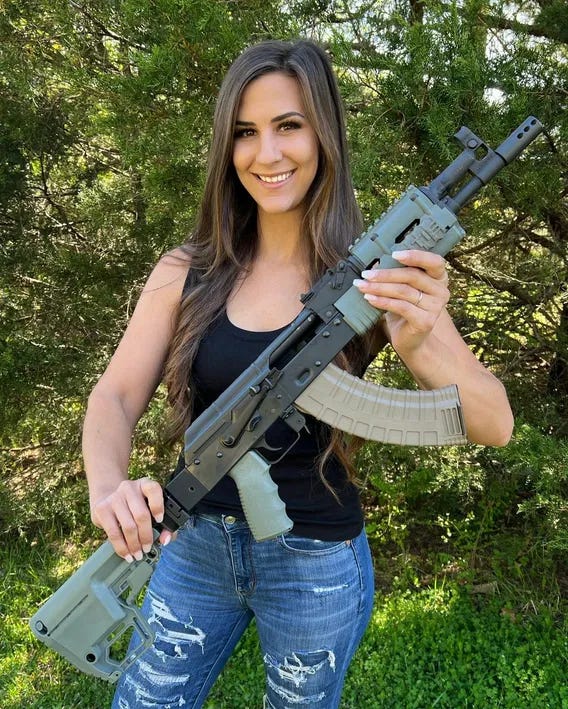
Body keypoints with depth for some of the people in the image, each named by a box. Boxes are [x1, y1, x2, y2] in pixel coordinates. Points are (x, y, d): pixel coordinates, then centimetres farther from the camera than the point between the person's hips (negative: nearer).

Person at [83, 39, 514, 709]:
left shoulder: (371, 276, -13)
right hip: (196, 545, 2)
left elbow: (494, 425, -17)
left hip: (316, 566, -1)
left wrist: (422, 339, -37)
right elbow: (115, 395, -8)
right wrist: (108, 485, -29)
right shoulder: (188, 273, -5)